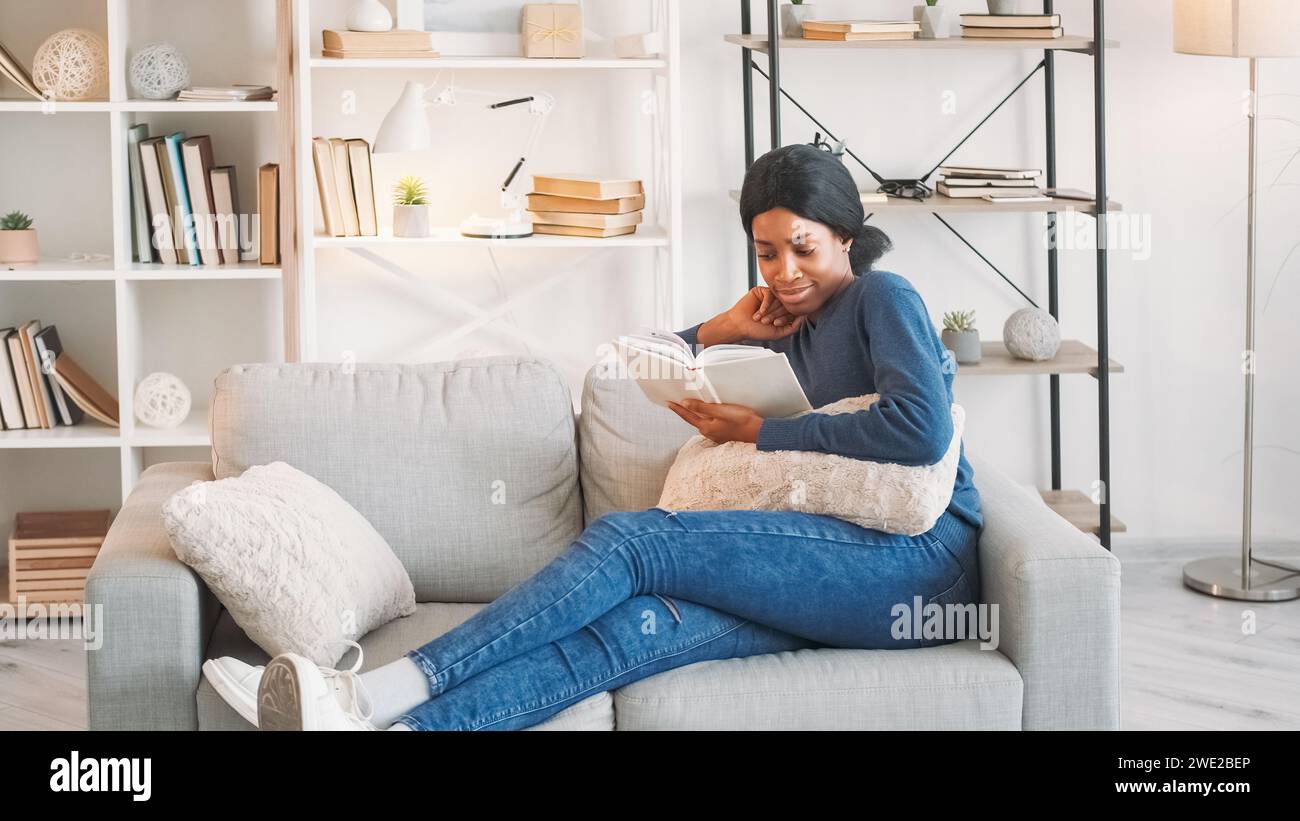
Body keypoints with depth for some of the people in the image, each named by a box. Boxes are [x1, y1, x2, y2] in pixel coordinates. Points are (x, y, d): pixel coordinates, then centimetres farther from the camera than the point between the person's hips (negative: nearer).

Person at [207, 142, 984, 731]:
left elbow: (922, 431, -18)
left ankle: (370, 698, -27)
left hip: (918, 557, -7)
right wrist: (721, 330, 10)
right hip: (851, 559, 7)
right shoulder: (802, 318, 24)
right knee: (637, 628, -21)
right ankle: (387, 722, -40)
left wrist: (760, 430, -9)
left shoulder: (883, 297, 0)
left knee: (630, 540, -22)